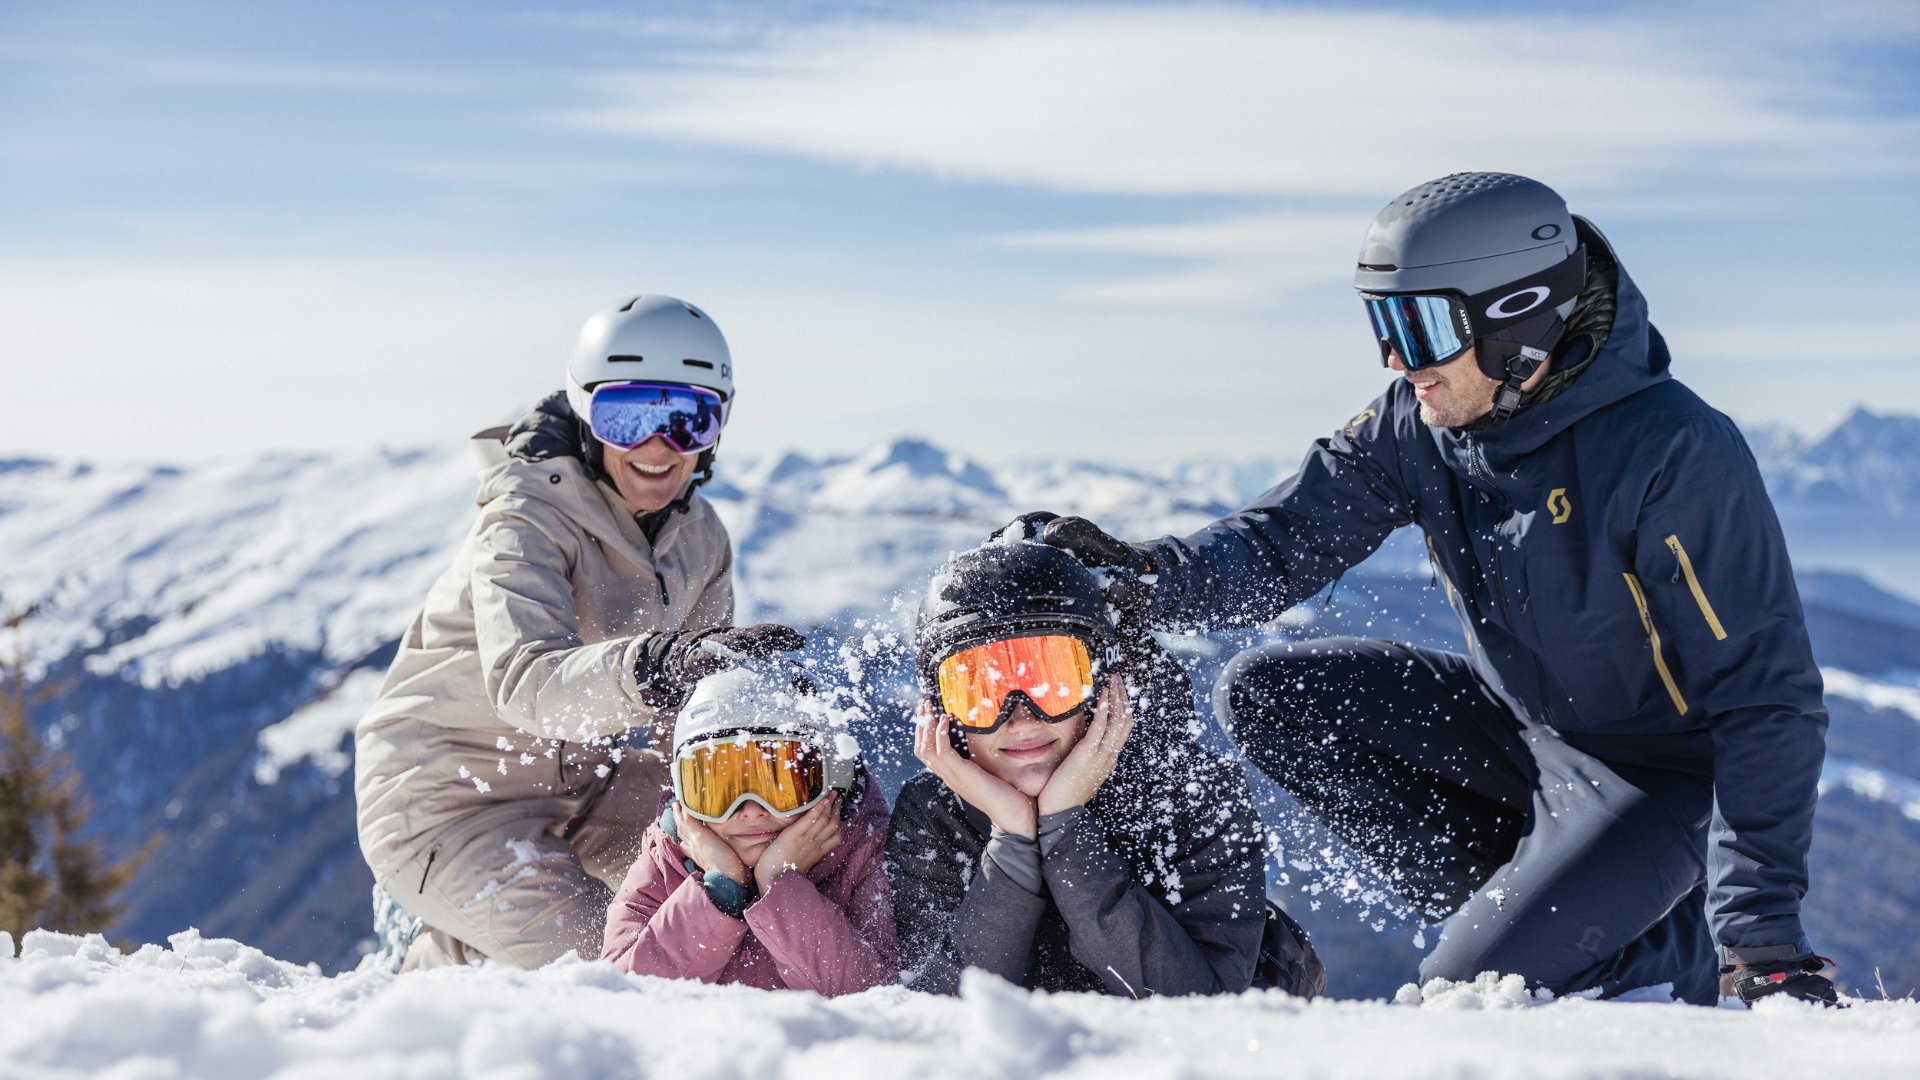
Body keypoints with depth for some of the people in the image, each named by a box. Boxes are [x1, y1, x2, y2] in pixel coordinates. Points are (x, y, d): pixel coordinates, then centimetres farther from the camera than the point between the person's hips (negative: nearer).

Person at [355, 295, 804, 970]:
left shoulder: (699, 537, -1)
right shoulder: (529, 515, -23)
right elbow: (525, 680, -41)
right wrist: (657, 670, -58)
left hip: (570, 774, 8)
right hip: (447, 794, -8)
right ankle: (441, 953, 10)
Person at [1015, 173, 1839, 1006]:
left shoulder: (1676, 452, -28)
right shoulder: (1420, 423, -10)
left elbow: (1766, 694, -26)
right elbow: (1288, 539, -8)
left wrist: (1762, 924, -30)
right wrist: (1150, 577, -32)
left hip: (1661, 771, -7)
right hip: (1519, 725, 7)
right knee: (1265, 694, -3)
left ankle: (1665, 952, 6)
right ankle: (1513, 901, 0)